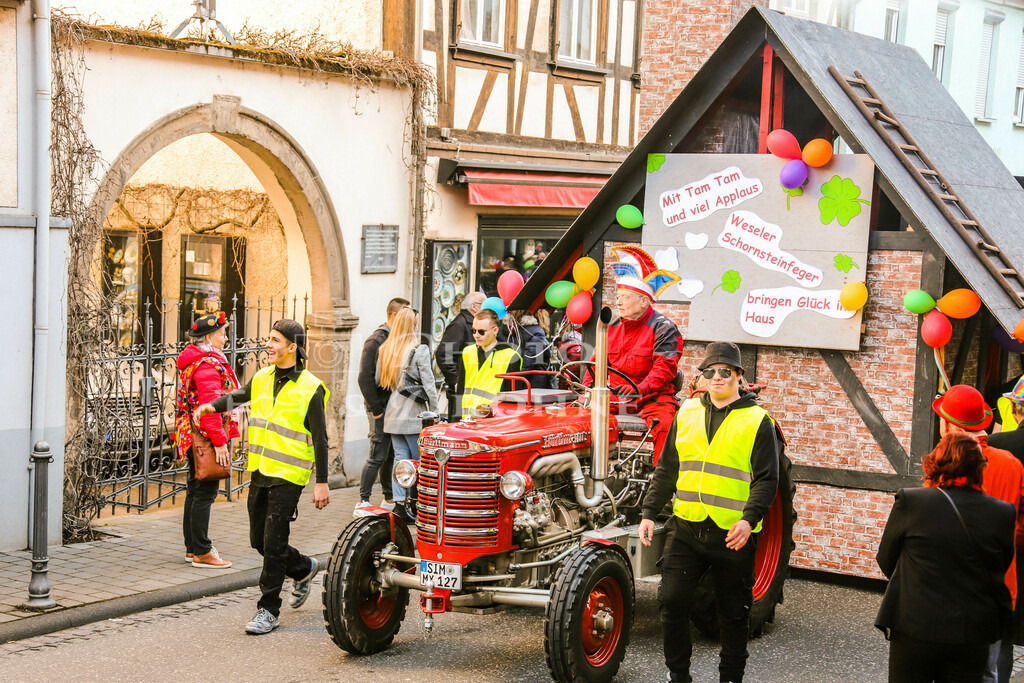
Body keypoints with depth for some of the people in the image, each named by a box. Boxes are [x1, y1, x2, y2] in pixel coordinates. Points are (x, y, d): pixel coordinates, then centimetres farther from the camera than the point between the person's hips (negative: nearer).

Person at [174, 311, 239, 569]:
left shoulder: (193, 361, 16)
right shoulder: (208, 364, -17)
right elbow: (211, 405, -23)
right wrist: (220, 442, -23)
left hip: (193, 437, 11)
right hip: (207, 438, -11)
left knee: (195, 491, 15)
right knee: (205, 493, -6)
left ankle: (192, 548, 22)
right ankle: (201, 552, -2)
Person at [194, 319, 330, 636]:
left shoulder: (310, 389, -10)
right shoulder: (261, 379, 8)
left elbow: (320, 440, -9)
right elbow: (240, 396, 31)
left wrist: (322, 483, -11)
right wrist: (212, 405, 16)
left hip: (288, 476, -7)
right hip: (260, 472, 7)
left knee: (273, 543, -6)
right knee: (259, 540, 12)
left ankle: (268, 610, 5)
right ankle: (303, 568, 37)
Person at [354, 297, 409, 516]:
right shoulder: (376, 341, -12)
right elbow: (365, 378, -16)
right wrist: (376, 409, -15)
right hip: (382, 409, -8)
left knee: (392, 455, 12)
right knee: (378, 455, -7)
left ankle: (390, 499, 21)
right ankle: (363, 502, -1)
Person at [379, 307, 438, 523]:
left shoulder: (385, 350, 6)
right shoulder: (420, 350, -11)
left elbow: (379, 380, 10)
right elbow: (428, 384, -10)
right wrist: (434, 412, -3)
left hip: (392, 413, 5)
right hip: (414, 414, -5)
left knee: (400, 458, 8)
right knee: (420, 460, 4)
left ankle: (399, 503, 3)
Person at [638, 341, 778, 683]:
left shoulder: (757, 421, -3)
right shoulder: (687, 412, 8)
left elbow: (767, 479, -6)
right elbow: (667, 469, 13)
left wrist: (749, 519, -20)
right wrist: (650, 512, 7)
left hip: (733, 535, -3)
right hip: (686, 528, 3)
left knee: (733, 613, 8)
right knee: (672, 601, 0)